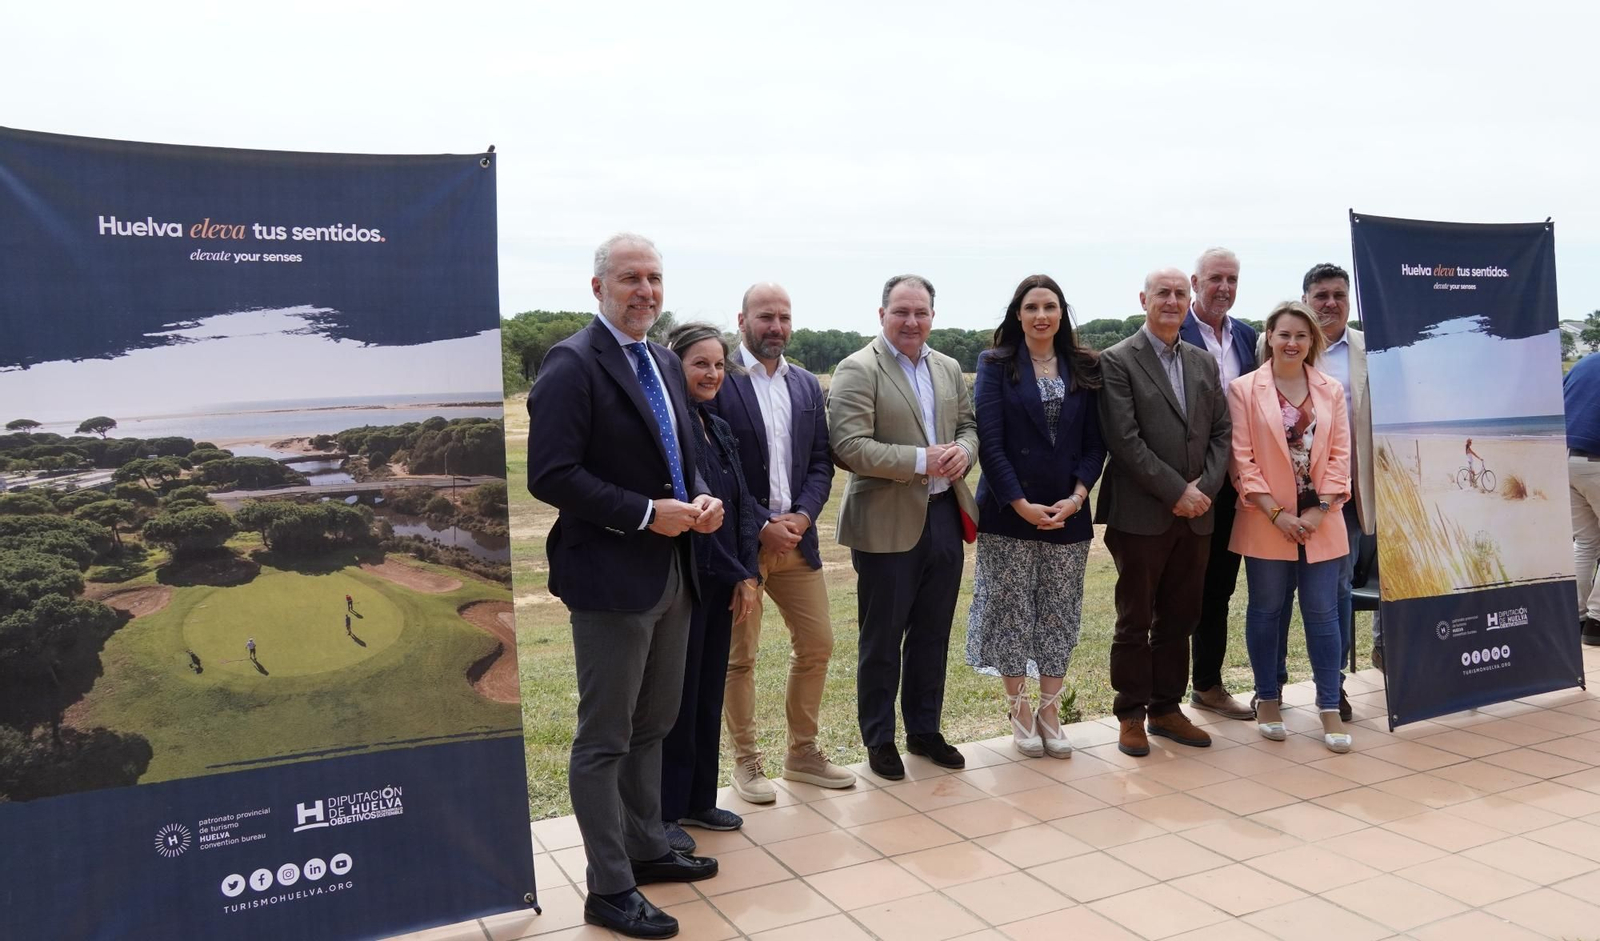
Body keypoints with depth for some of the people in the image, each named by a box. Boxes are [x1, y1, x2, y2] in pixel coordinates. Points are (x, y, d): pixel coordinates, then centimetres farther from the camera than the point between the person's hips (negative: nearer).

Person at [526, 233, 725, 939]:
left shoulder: (664, 363, 12)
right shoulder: (573, 364, -13)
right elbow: (550, 475, -20)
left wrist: (702, 498, 1)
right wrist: (647, 513, -21)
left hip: (672, 572, 9)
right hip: (611, 576, -8)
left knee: (652, 726, 20)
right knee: (605, 739, 3)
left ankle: (645, 848, 36)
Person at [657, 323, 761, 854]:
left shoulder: (719, 429, 11)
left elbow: (741, 506, 8)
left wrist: (748, 575, -2)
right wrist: (735, 575, -12)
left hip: (723, 584, 8)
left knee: (709, 691, 15)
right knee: (677, 695, 3)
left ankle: (699, 800, 29)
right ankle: (665, 812, 18)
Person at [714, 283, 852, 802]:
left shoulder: (807, 385, 10)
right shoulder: (719, 382, -9)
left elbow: (821, 463, 9)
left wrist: (802, 515, -8)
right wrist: (761, 526, -15)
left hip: (796, 537, 6)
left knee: (817, 645, 11)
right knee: (740, 657, 6)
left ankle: (802, 752, 28)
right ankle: (746, 761, 21)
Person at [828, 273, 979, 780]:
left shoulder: (948, 368, 12)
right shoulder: (857, 370, -9)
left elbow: (968, 424, 19)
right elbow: (848, 446, -18)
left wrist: (963, 450, -5)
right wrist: (920, 461, -21)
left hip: (944, 516, 6)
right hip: (887, 523, -6)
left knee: (932, 634, 15)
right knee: (882, 639, 7)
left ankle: (924, 729, 31)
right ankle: (879, 739, 22)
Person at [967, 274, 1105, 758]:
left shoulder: (1084, 369, 7)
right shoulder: (996, 366, -2)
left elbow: (1095, 443, 5)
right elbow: (989, 442, -9)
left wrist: (1077, 496, -10)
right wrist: (1021, 504, -15)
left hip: (1068, 512, 3)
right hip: (1010, 513, -3)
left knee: (1059, 616, 8)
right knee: (1012, 613, 4)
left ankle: (1050, 710, 21)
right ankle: (1020, 710, 19)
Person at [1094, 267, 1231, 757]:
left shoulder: (1204, 362, 13)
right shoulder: (1118, 361, -6)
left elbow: (1221, 432, 10)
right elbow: (1124, 440, -13)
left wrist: (1203, 487, -5)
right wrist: (1175, 491, -15)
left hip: (1196, 513, 6)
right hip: (1141, 514, -5)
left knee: (1179, 619, 12)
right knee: (1135, 621, 4)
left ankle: (1166, 708, 25)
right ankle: (1131, 716, 16)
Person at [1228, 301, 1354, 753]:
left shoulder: (1331, 390, 7)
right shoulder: (1244, 389, -2)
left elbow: (1340, 455, 4)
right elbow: (1242, 460, -6)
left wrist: (1321, 509, -7)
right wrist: (1276, 513, -12)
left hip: (1320, 522, 2)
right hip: (1267, 521, -2)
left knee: (1323, 613, 3)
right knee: (1266, 611, 8)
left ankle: (1330, 707, 12)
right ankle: (1268, 700, 21)